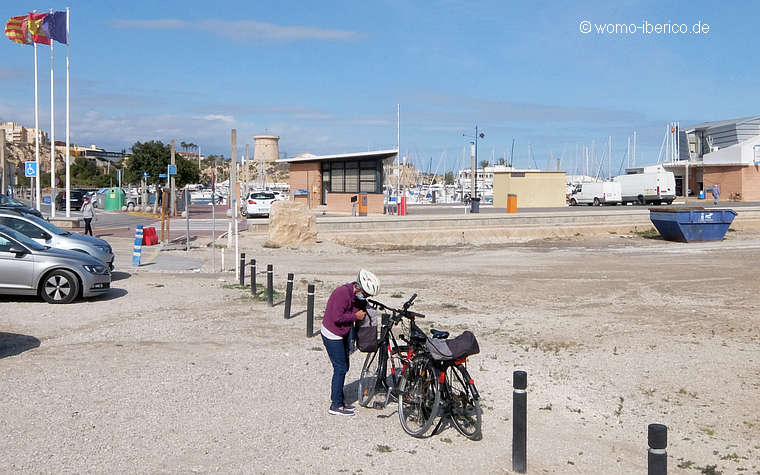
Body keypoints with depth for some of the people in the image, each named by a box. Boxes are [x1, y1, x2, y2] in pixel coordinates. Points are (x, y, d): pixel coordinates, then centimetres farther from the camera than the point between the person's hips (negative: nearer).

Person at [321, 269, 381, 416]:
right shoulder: (342, 293, -26)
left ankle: (337, 400, 27)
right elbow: (337, 317, -30)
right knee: (340, 368, -7)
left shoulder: (357, 295, 2)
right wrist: (355, 316, -21)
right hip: (332, 335, -9)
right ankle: (336, 406, 0)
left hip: (342, 334, 9)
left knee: (343, 367, 15)